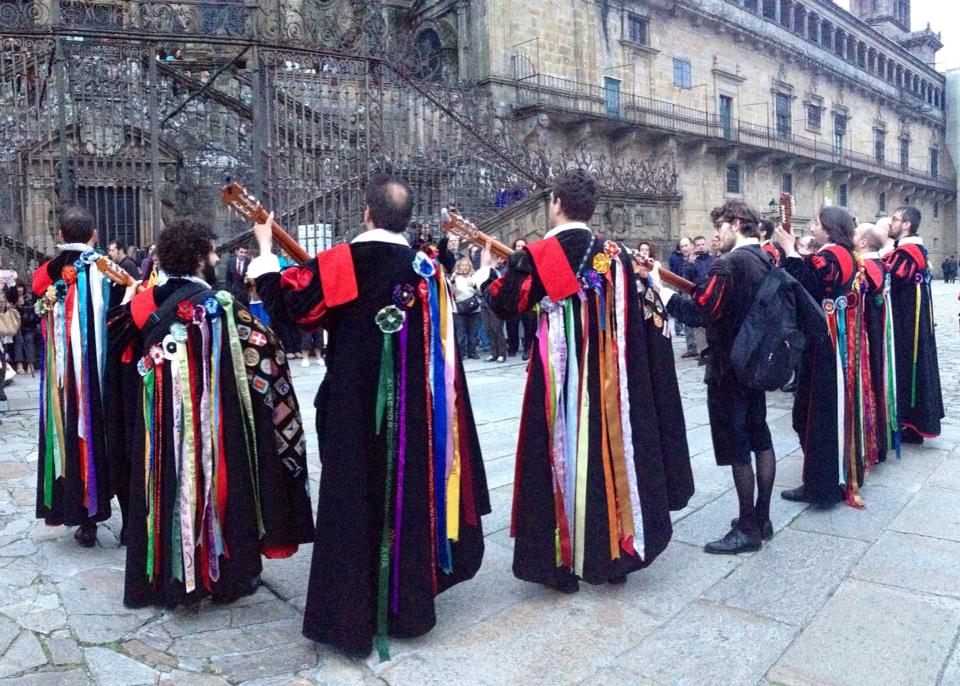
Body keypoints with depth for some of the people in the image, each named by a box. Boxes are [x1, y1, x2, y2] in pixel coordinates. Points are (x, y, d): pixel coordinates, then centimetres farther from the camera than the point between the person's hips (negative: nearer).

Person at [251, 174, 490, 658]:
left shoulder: (339, 263, -9)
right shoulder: (427, 269, 0)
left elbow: (283, 303, -3)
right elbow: (440, 343, 5)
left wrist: (265, 251, 10)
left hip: (353, 407, -3)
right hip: (413, 410, 3)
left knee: (353, 501, 7)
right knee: (408, 495, 14)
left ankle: (351, 613, 17)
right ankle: (405, 604, 27)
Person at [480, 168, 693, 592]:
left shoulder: (538, 254, -9)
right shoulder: (616, 255, 4)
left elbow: (505, 304, -1)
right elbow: (629, 318, 9)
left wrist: (487, 270, 15)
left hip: (560, 376, -4)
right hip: (609, 377, 4)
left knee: (561, 456, 5)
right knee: (610, 451, 12)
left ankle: (562, 561, 13)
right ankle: (613, 555, 23)